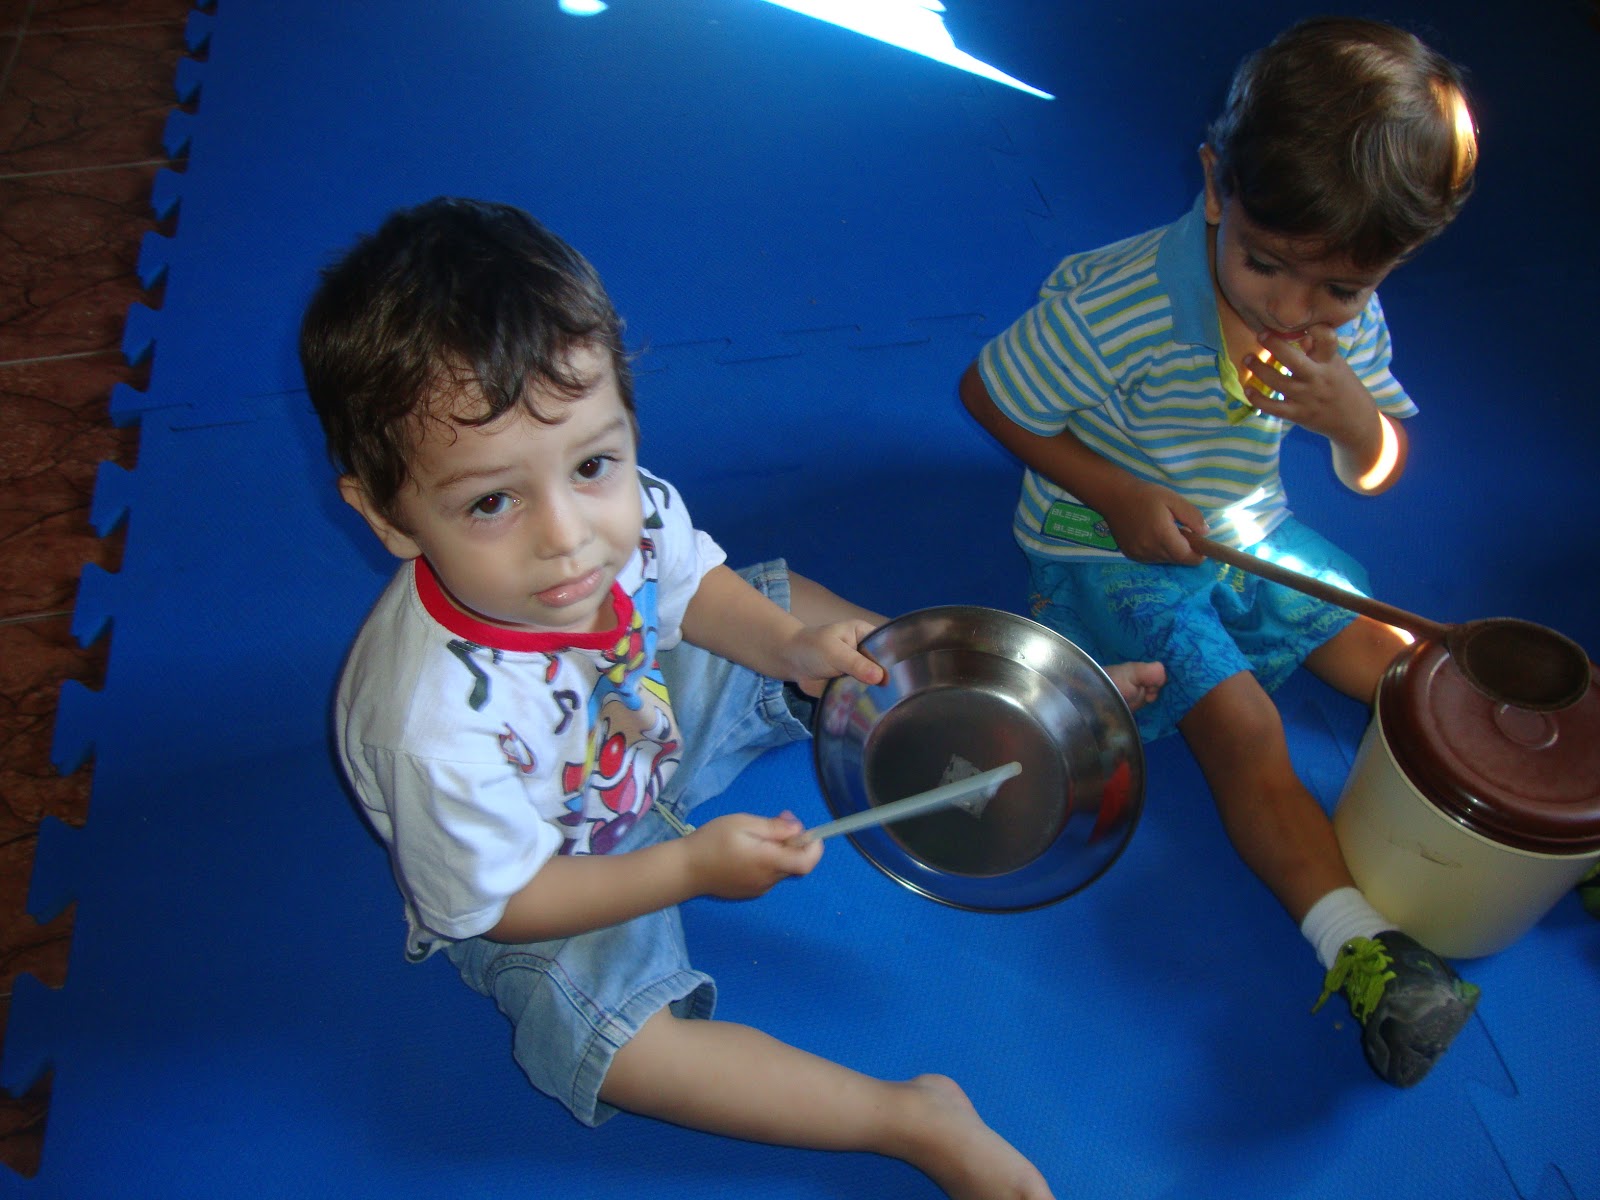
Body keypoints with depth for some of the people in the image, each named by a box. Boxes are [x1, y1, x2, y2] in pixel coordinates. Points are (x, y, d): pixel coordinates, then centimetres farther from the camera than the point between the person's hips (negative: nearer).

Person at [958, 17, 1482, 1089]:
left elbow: (1378, 475, 1)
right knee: (1240, 724, -22)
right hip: (1110, 552, -6)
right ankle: (1363, 949, -26)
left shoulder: (1347, 317, -9)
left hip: (1248, 531, 6)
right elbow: (987, 393, -15)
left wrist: (1357, 418, -25)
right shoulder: (1113, 309, -28)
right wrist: (1115, 493, -22)